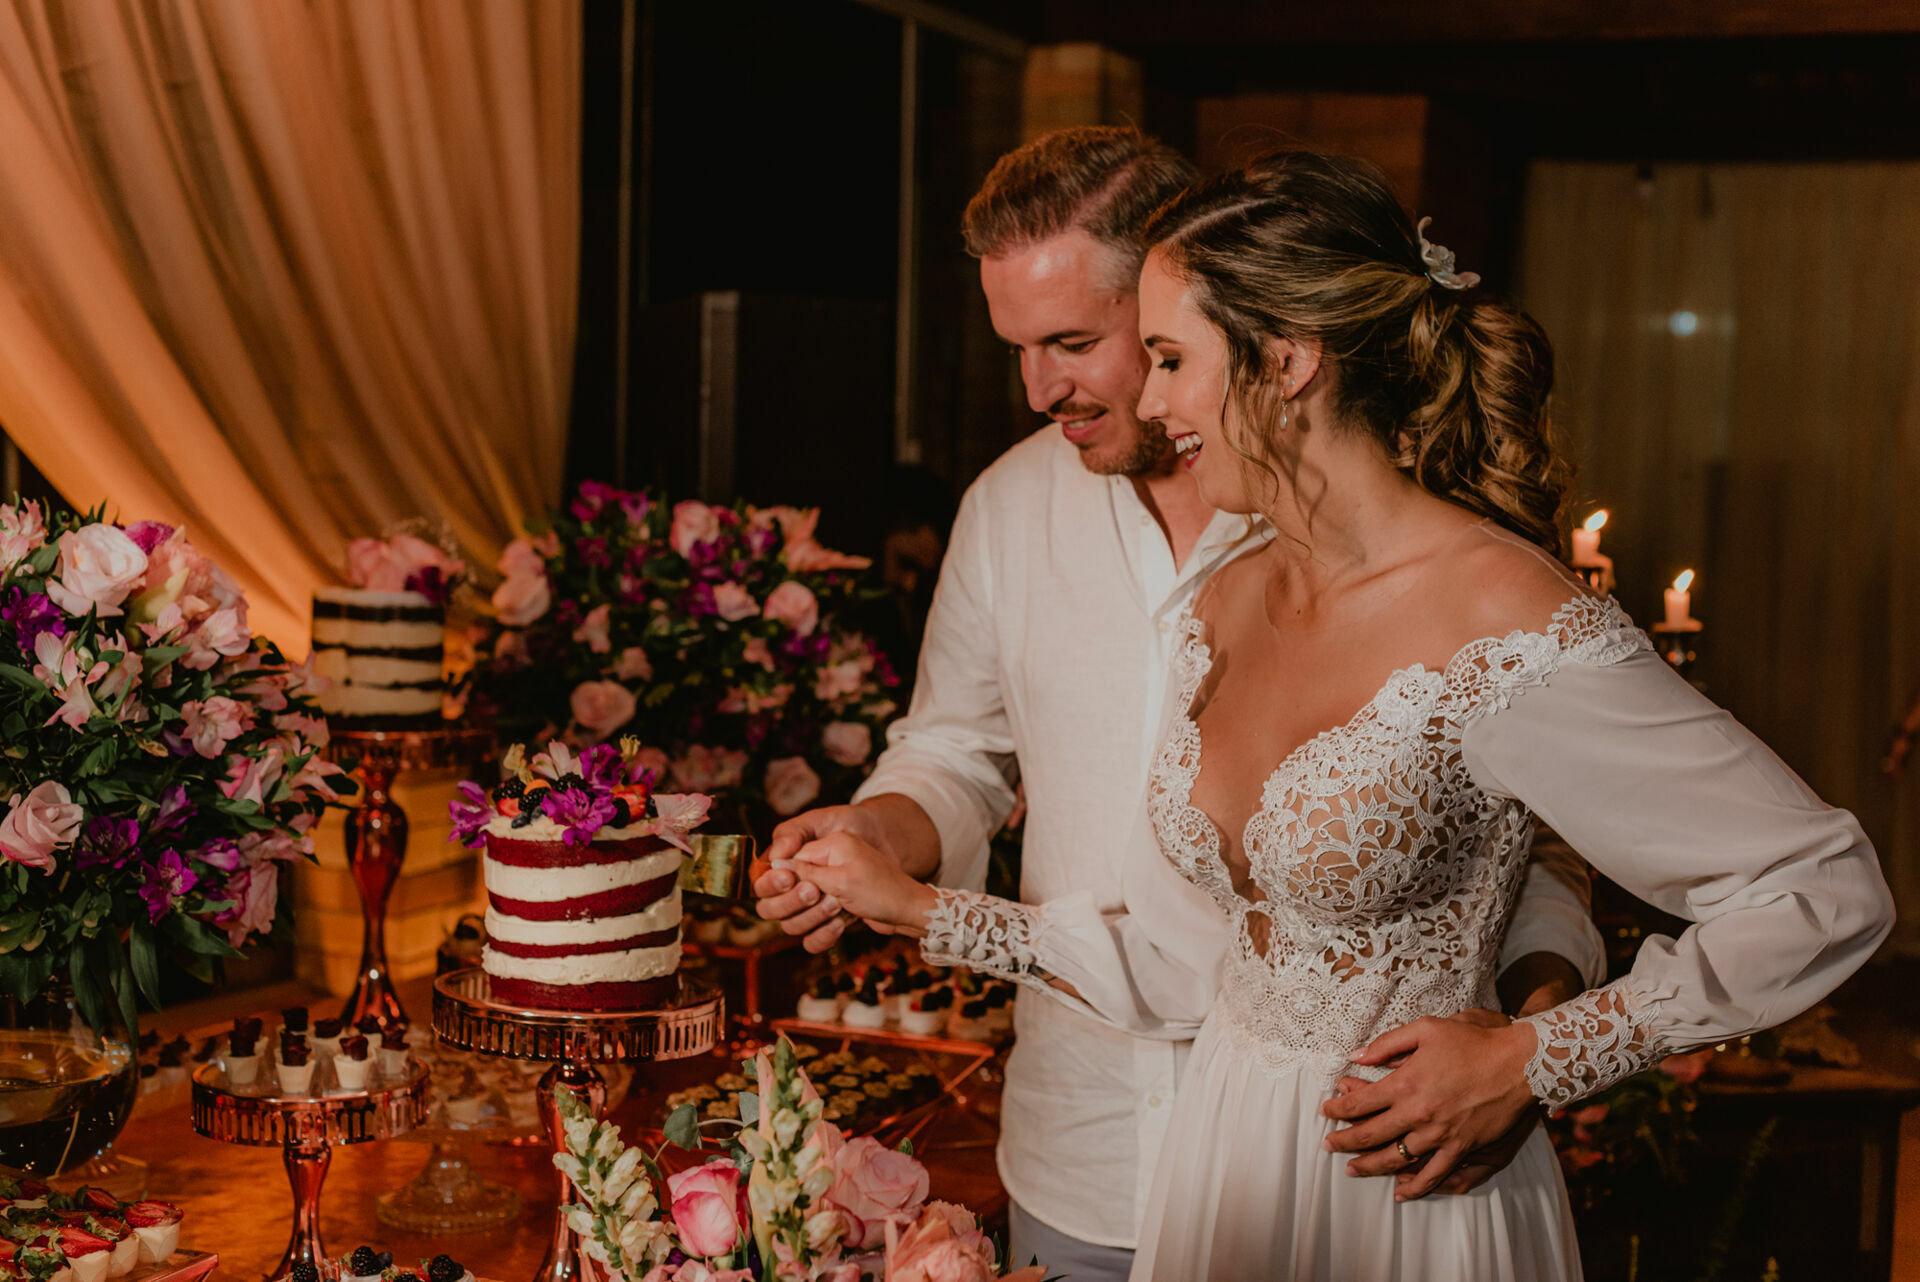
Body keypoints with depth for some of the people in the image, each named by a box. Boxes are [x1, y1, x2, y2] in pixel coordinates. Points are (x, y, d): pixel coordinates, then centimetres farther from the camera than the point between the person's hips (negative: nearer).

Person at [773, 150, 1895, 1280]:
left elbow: (1829, 892, -19)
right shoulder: (1229, 605, 2)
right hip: (1223, 1172, 7)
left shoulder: (1505, 625, -21)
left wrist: (1529, 1062, -17)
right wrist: (920, 909, 8)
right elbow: (1179, 962, 6)